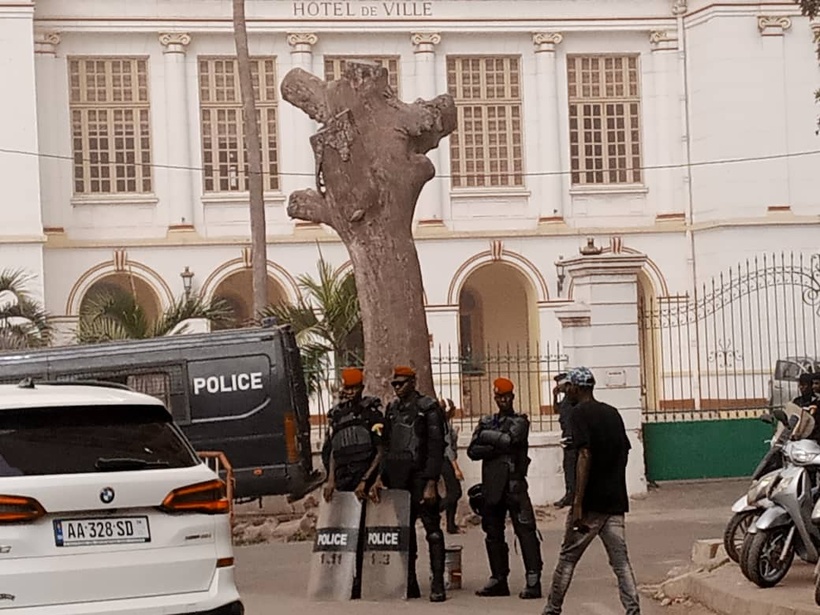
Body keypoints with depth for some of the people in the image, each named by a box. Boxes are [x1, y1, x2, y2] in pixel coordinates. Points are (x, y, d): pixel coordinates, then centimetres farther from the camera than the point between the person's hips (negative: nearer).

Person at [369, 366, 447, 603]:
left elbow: (436, 448, -7)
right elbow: (385, 446, 15)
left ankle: (437, 585, -8)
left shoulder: (428, 408, -3)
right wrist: (380, 477, 4)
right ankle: (409, 584, 12)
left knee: (432, 530, -7)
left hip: (421, 476, -6)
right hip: (397, 480, 6)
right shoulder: (392, 409, 14)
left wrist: (431, 483, -14)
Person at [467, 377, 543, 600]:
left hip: (514, 483, -5)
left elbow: (509, 440, -15)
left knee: (525, 530, -13)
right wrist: (497, 447, -9)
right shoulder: (486, 422, 17)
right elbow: (473, 450, 4)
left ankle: (533, 580, -16)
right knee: (493, 534, 9)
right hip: (491, 485, 5)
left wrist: (486, 436, -2)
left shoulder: (520, 422, 5)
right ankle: (499, 579, 18)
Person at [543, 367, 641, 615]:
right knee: (621, 561, 1)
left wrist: (578, 503, -21)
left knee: (568, 558, 8)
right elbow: (624, 452, 16)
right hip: (616, 501, 6)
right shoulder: (613, 413, 13)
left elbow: (585, 456, -18)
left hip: (591, 501, -6)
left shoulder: (580, 413, -9)